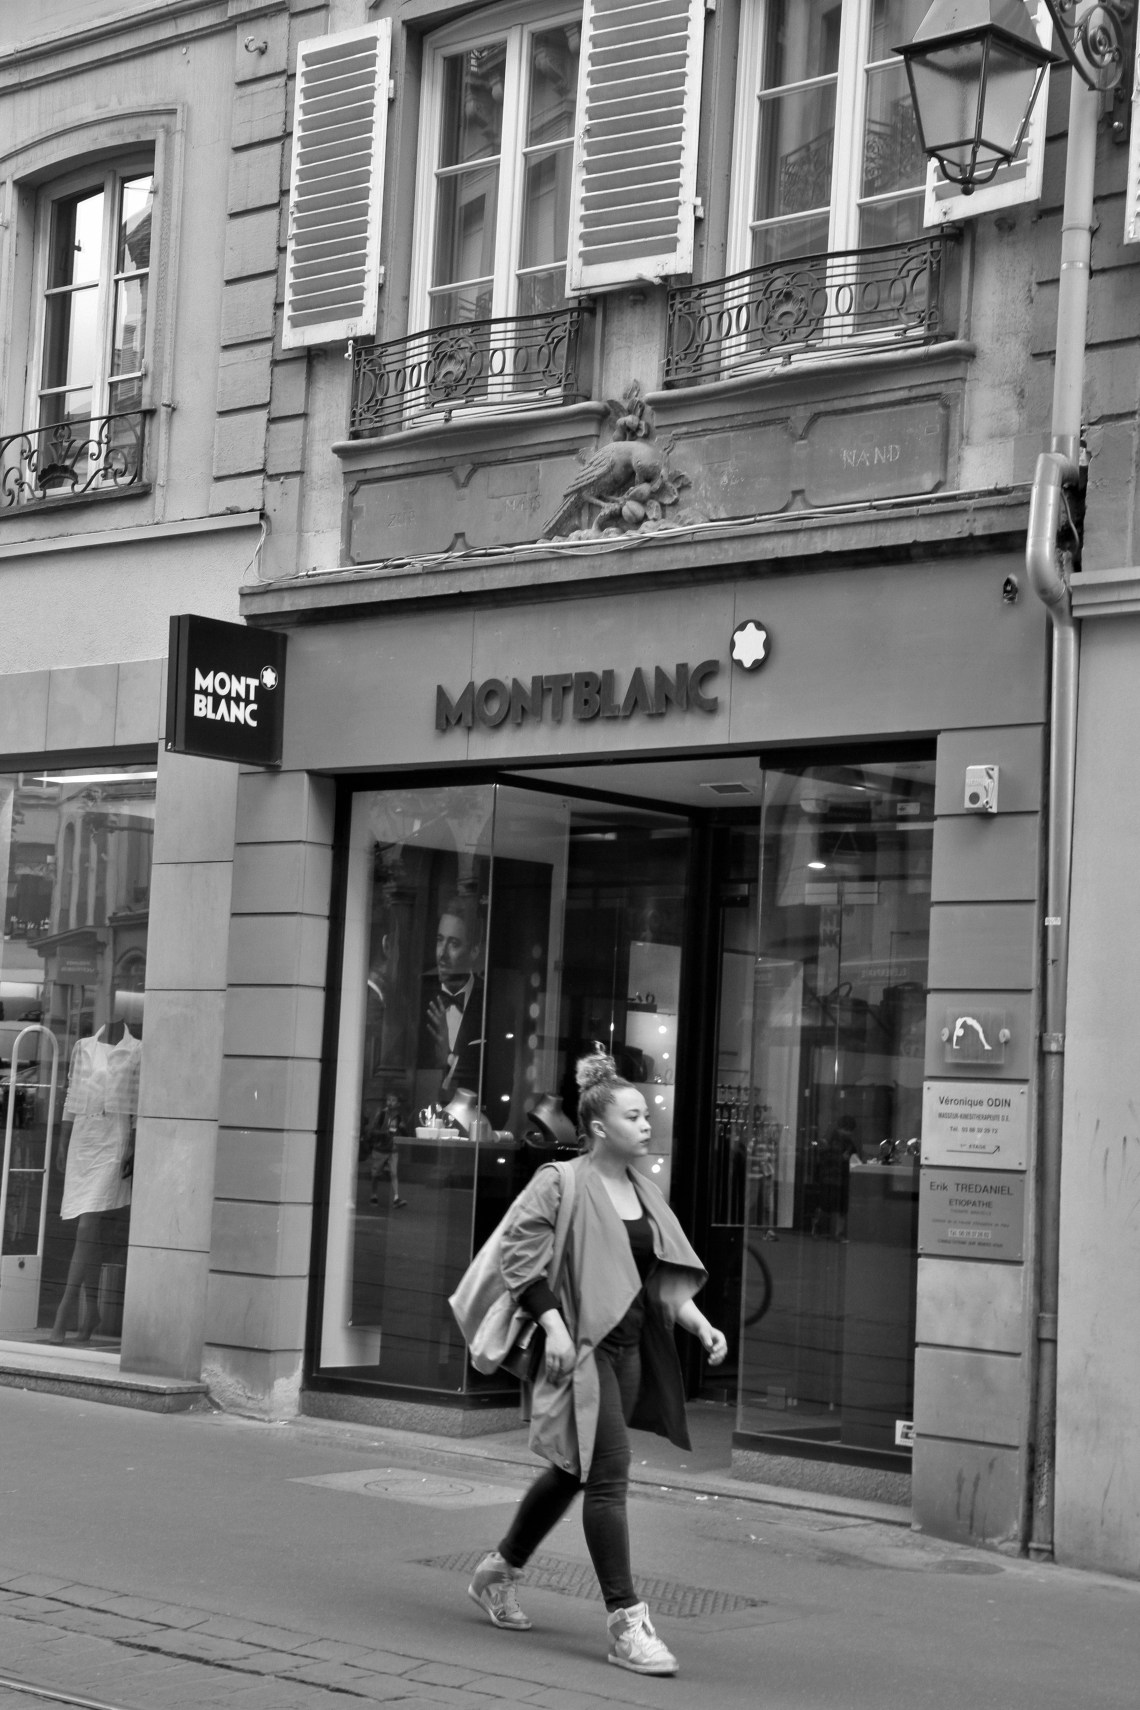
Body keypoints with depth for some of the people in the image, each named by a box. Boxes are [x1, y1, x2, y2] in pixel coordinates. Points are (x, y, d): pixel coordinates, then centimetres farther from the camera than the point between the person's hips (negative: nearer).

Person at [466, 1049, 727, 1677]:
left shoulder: (644, 1192, 13)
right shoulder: (560, 1183, -10)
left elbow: (665, 1276, 16)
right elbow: (518, 1254, -12)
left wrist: (701, 1325, 2)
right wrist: (554, 1326, -19)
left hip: (630, 1348, 8)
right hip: (582, 1347, -8)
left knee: (572, 1470, 18)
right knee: (608, 1477, -10)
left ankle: (499, 1572, 37)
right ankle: (626, 1623, -6)